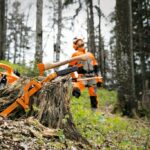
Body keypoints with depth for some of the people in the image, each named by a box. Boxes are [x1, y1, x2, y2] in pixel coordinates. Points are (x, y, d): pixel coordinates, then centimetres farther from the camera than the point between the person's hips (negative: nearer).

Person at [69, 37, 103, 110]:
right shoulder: (76, 54, 6)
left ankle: (95, 109, 9)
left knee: (93, 95, 2)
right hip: (82, 76, -3)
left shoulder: (90, 54, 20)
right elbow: (70, 67, 3)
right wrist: (74, 78, -8)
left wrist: (98, 79, 13)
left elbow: (96, 67, 20)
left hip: (92, 77, 3)